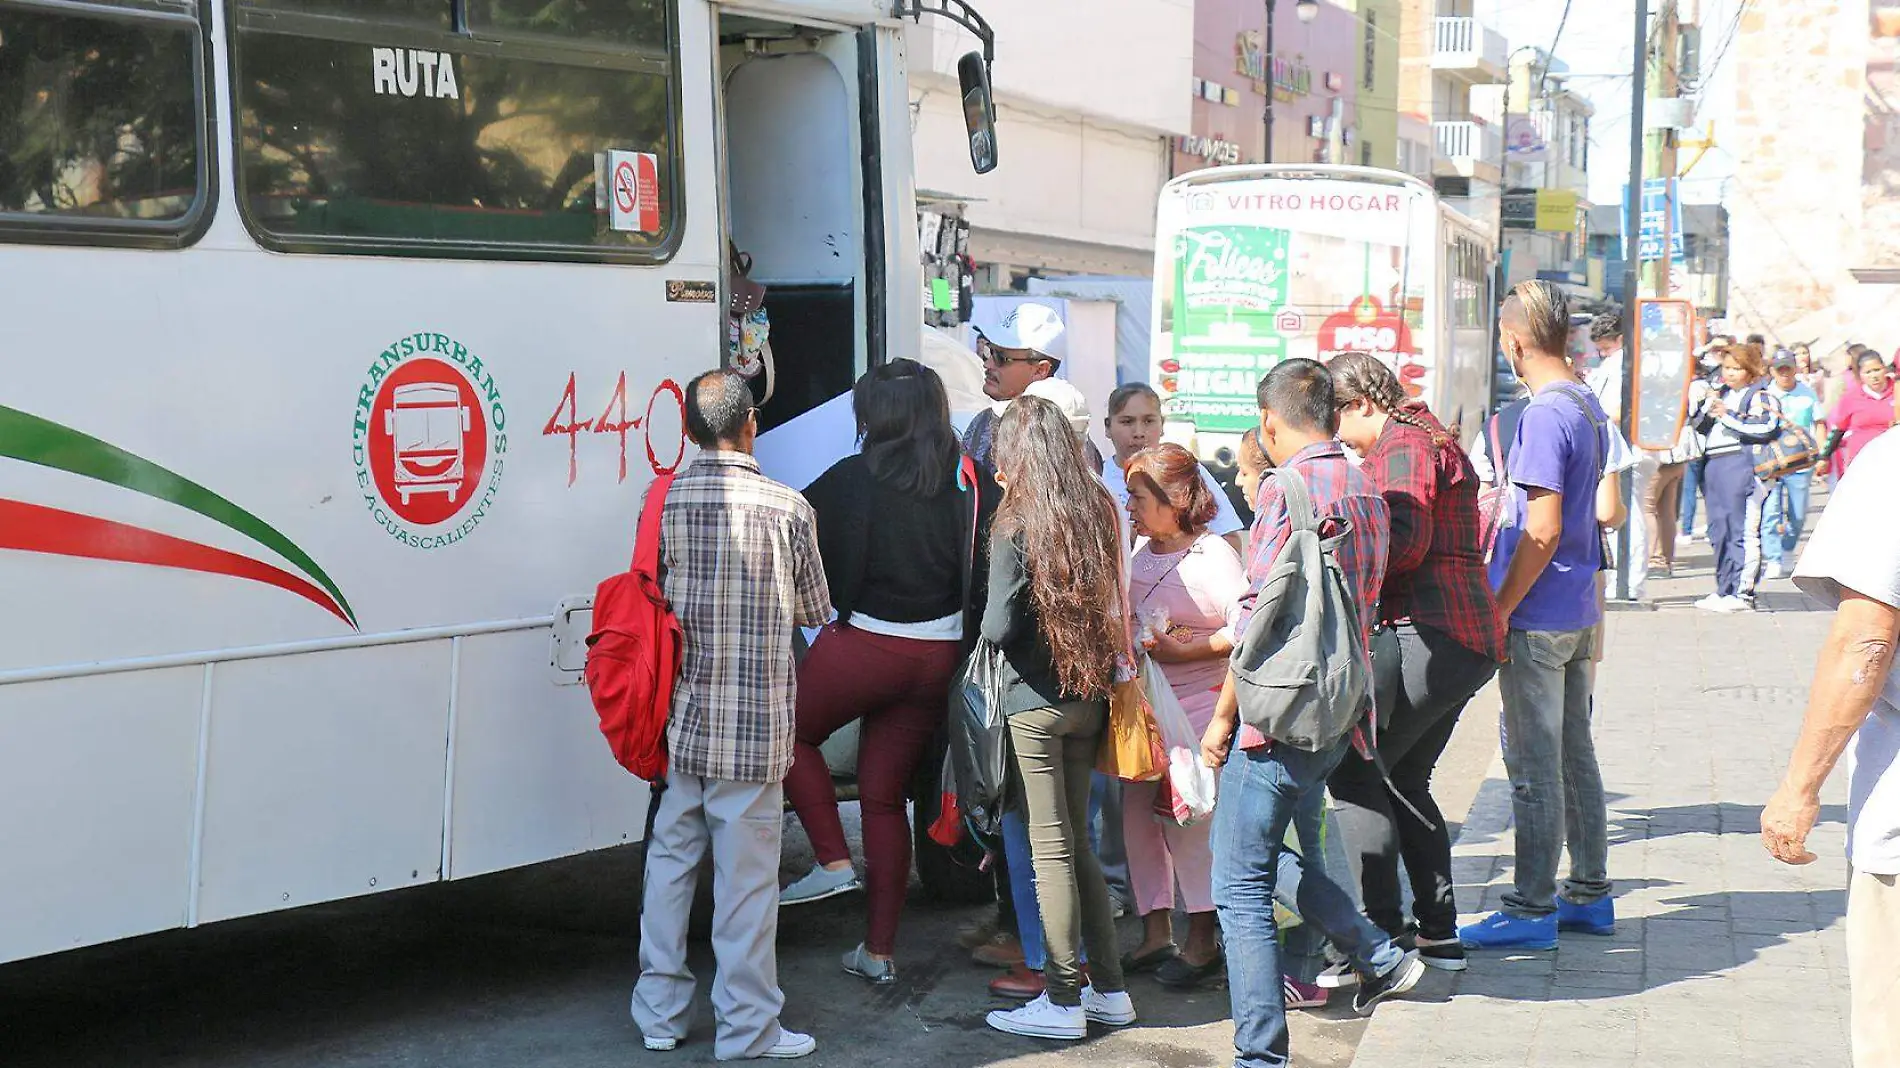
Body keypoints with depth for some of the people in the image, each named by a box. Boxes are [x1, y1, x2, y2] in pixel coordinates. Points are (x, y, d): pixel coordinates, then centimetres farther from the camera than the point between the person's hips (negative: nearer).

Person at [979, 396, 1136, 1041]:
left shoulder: (1017, 523, -14)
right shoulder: (1098, 510, 3)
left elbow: (1000, 627, -16)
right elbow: (1111, 608, 11)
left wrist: (989, 622, 3)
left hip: (1036, 700, -6)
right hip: (1090, 697, 6)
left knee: (1051, 848, 1)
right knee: (1077, 842, 15)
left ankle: (1063, 1001, 7)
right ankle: (1109, 989, 19)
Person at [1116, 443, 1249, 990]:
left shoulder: (1214, 554, -12)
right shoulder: (1140, 553, 10)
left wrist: (1185, 651, -19)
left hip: (1197, 700, -7)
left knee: (1185, 817, -6)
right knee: (1138, 810, 5)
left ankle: (1203, 939, 8)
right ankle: (1155, 933, 15)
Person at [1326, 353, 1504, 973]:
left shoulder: (1403, 444, -8)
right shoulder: (1428, 438, 24)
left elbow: (1404, 542, -21)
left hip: (1430, 636, -11)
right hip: (1471, 640, 11)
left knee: (1353, 771, -8)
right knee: (1404, 780, 15)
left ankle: (1384, 938, -8)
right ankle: (1439, 934, 17)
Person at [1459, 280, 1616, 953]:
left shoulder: (1544, 415, -19)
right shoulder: (1589, 406, 10)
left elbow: (1543, 531, -22)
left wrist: (1497, 611, -16)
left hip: (1537, 618, -9)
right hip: (1579, 612, 9)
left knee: (1533, 765, -2)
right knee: (1574, 753, 16)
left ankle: (1533, 910, 5)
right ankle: (1589, 893, 24)